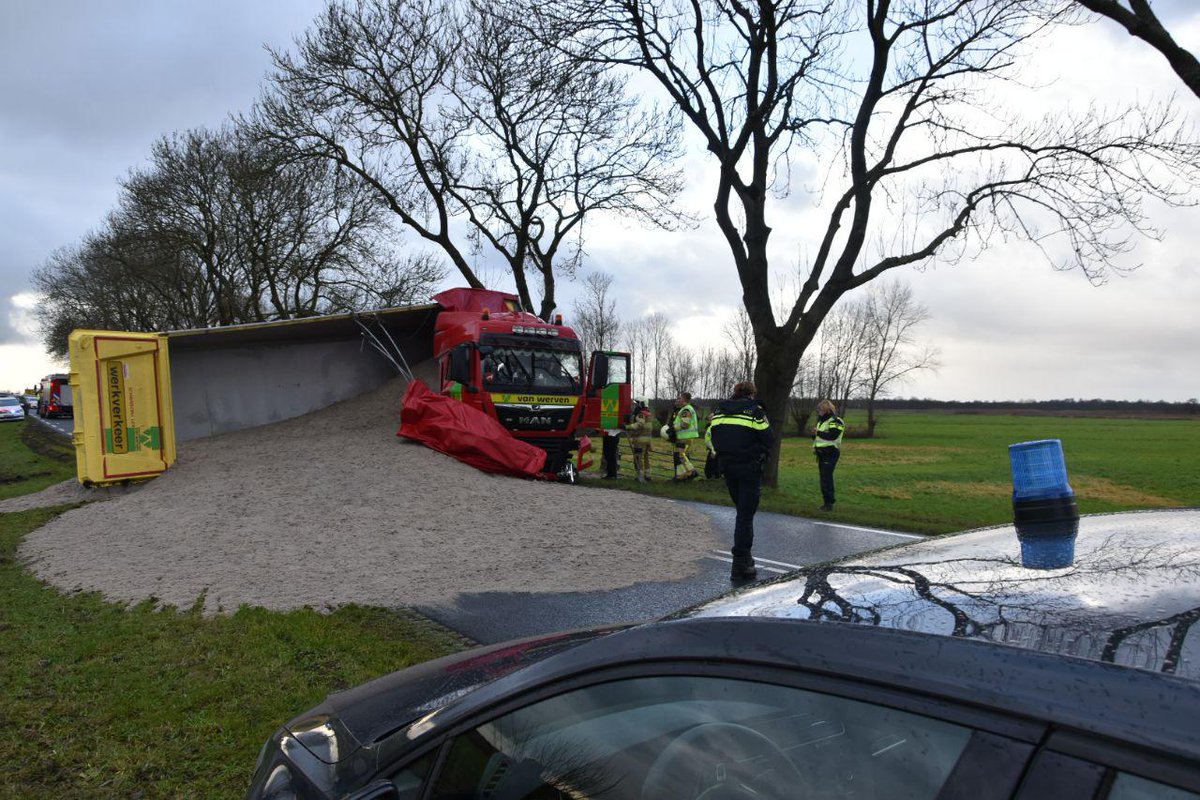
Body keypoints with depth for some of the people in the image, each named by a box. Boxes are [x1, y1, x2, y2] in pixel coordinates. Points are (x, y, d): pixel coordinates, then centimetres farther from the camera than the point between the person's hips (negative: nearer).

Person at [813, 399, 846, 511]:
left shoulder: (836, 421, -10)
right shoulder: (821, 421, 19)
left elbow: (832, 436, -24)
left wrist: (819, 433, -17)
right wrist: (815, 436, 6)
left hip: (830, 453, -9)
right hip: (821, 453, 9)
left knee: (826, 478, -12)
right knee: (824, 477, 11)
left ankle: (829, 503, -9)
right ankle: (827, 502, 18)